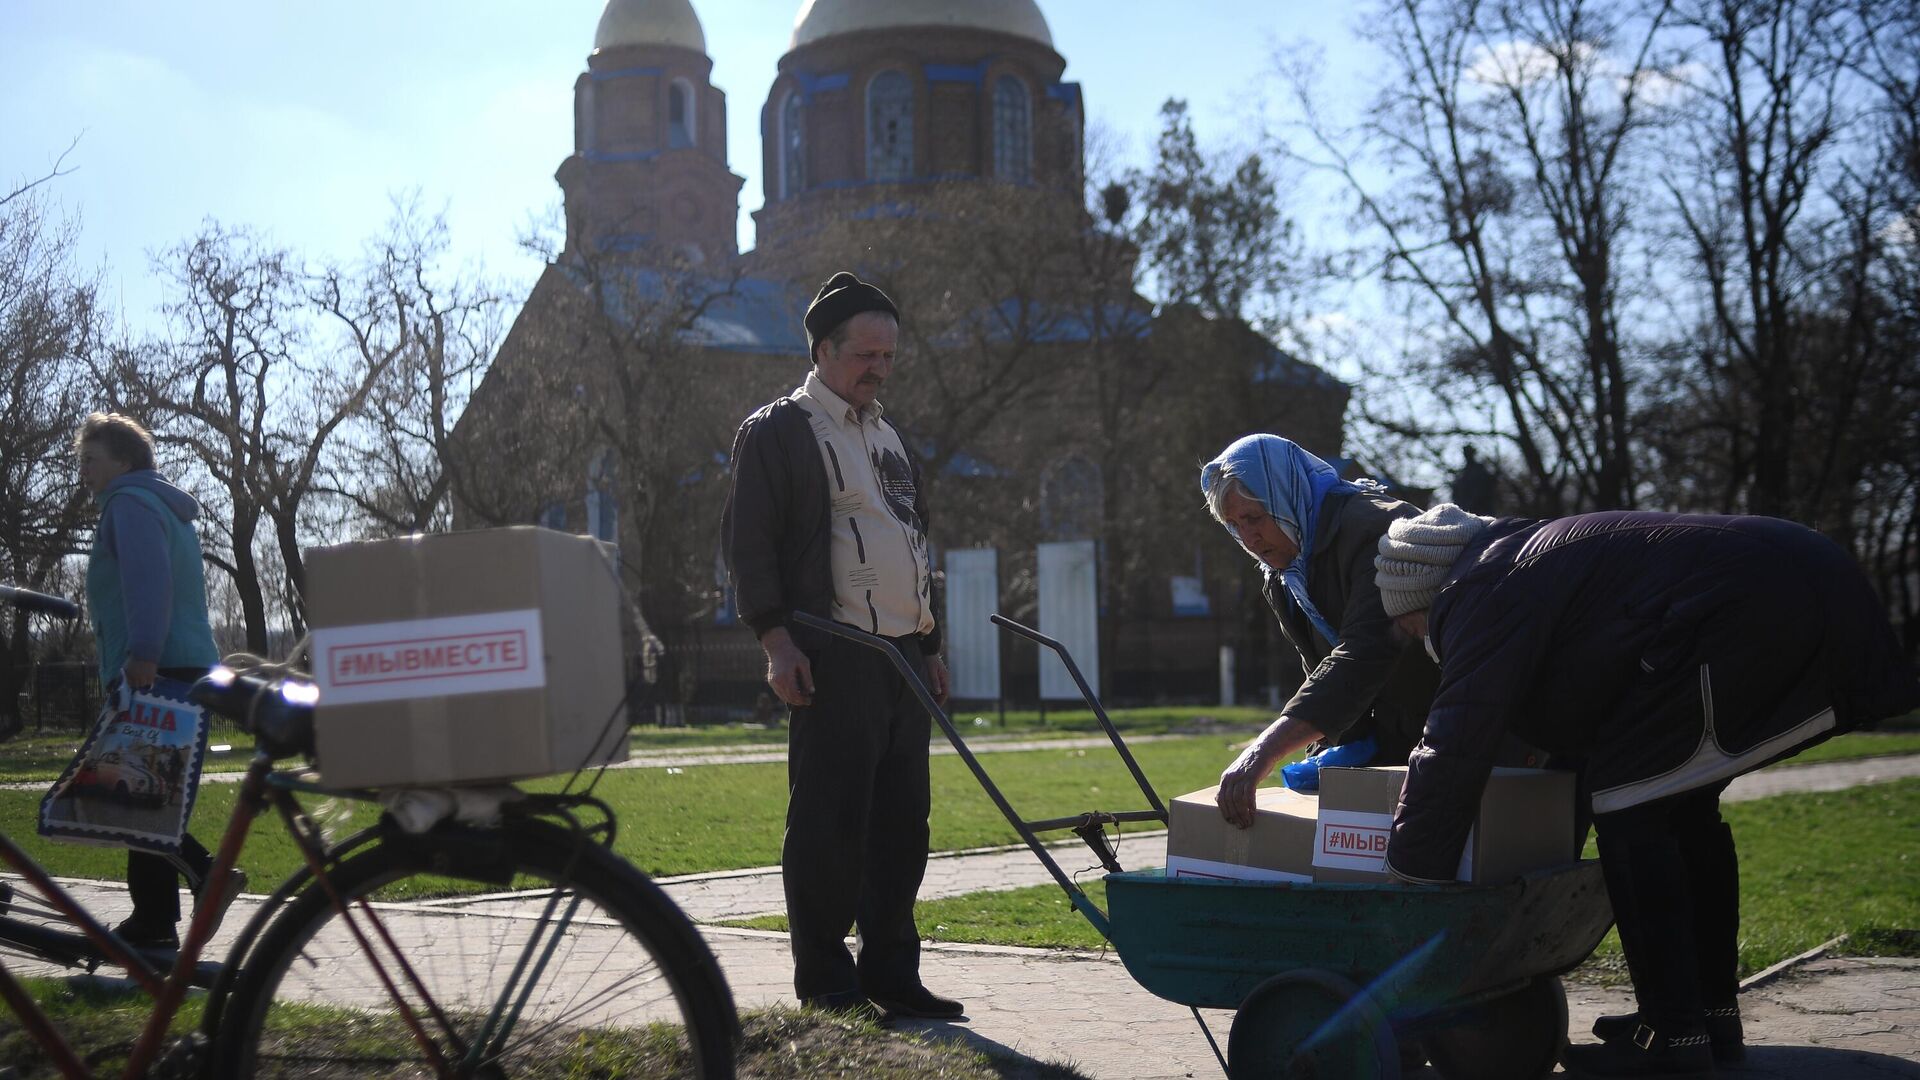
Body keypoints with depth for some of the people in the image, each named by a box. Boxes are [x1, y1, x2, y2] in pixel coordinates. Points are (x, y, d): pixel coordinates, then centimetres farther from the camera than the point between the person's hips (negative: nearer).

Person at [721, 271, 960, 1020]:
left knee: (902, 823, 9)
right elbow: (747, 544, -8)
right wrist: (776, 640, -17)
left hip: (902, 659, 8)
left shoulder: (891, 440, 23)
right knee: (829, 824, -5)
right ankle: (826, 987, 2)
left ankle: (890, 972, 18)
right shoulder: (776, 431, -1)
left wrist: (930, 646, 23)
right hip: (831, 660, -8)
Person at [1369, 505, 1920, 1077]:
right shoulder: (1539, 562, 28)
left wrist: (1406, 880, -2)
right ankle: (1715, 1013, 24)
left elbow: (1453, 749, -9)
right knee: (1682, 802, 19)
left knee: (1627, 800, -3)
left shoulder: (1484, 592, -2)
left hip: (1744, 611, -10)